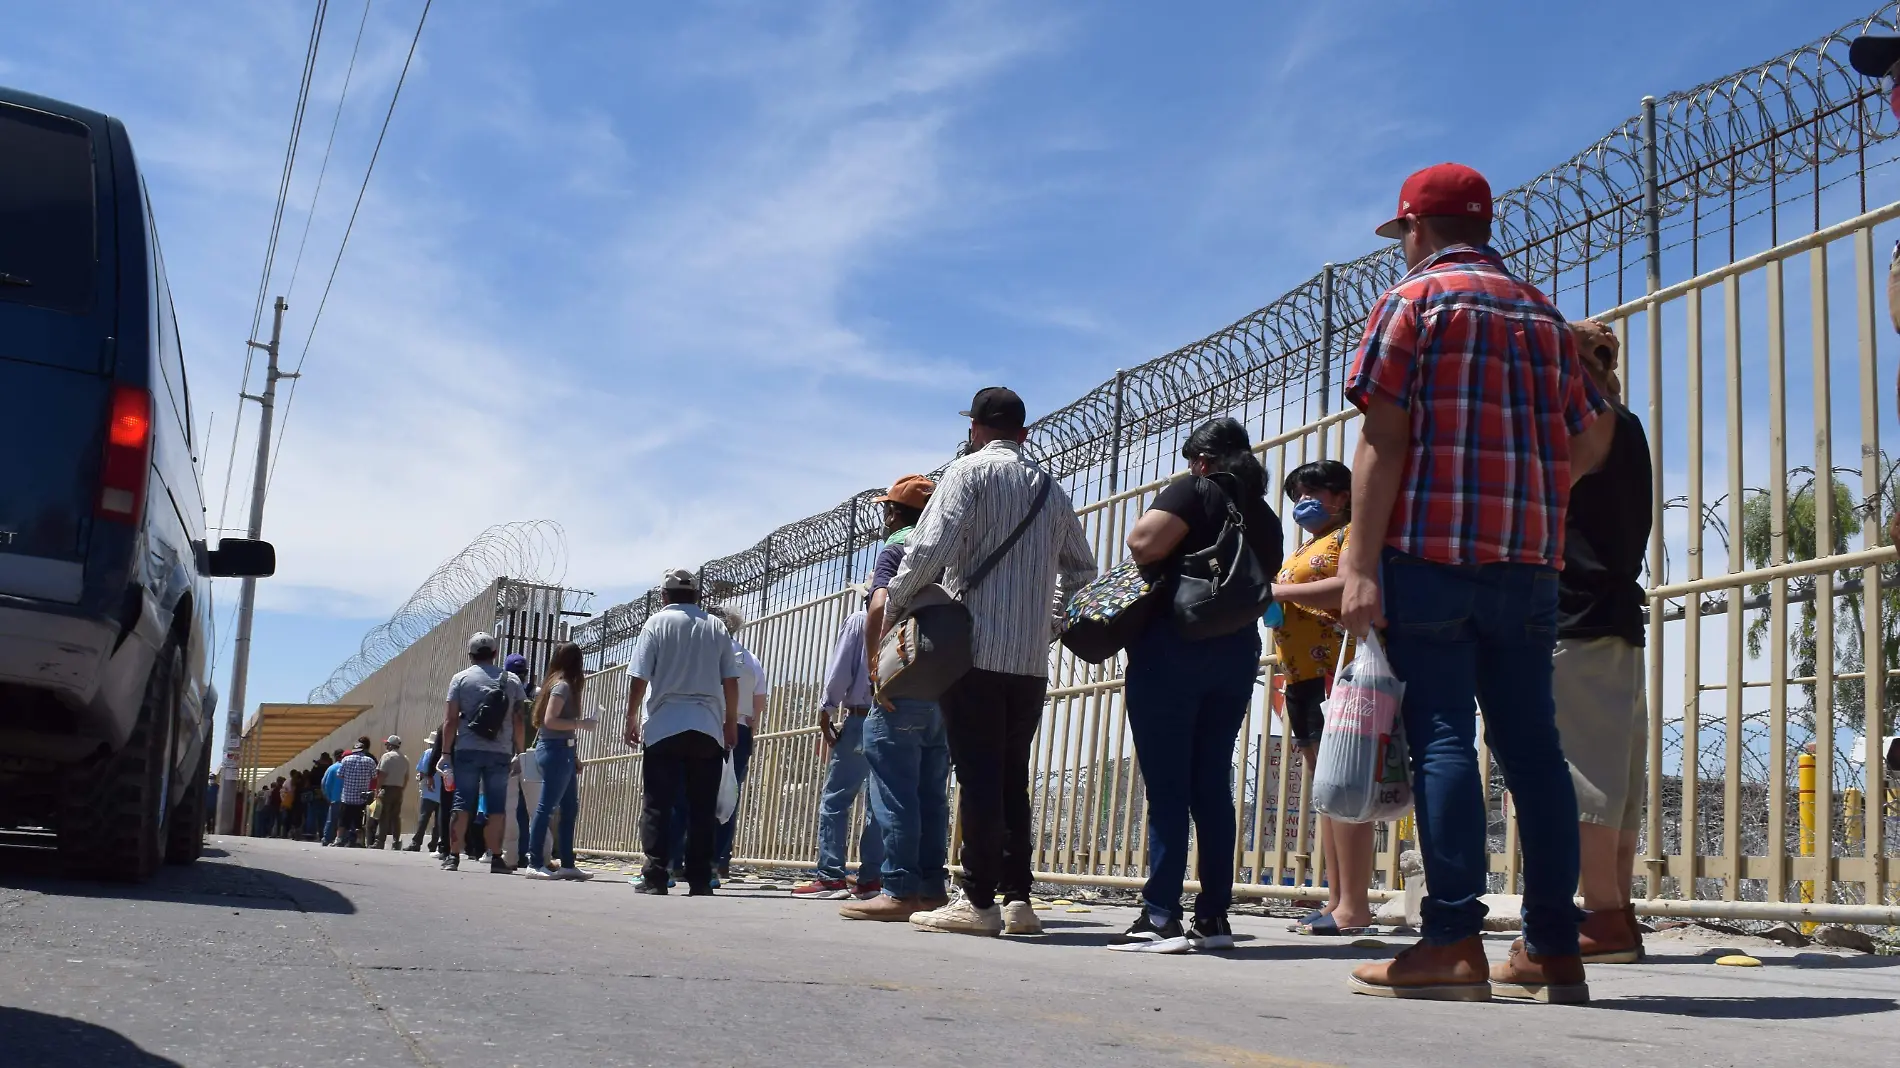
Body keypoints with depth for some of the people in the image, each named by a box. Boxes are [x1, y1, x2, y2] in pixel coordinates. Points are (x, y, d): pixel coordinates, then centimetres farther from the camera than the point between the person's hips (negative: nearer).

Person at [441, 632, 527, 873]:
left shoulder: (461, 678, 4)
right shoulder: (511, 681, 8)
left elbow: (450, 720, -1)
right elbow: (518, 721, 5)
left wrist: (446, 751, 3)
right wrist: (519, 752, 10)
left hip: (468, 750, -1)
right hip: (500, 752, 1)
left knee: (462, 804, 2)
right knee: (496, 807, 3)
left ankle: (453, 856, 1)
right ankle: (496, 858, 0)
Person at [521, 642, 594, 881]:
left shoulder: (557, 683, 14)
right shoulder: (563, 685, -11)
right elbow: (550, 720, -19)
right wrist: (580, 723, -16)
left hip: (562, 750, 10)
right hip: (557, 749, -10)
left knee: (570, 807, 11)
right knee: (546, 807, -8)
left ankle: (567, 863, 14)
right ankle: (534, 864, -7)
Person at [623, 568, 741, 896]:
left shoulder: (657, 623, 2)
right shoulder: (716, 628, 8)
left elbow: (638, 678, -2)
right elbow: (731, 681, 7)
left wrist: (632, 717, 9)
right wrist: (731, 722, 16)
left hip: (665, 725, -2)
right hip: (708, 728, 2)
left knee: (657, 804, 0)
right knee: (702, 807, 3)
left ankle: (655, 878, -6)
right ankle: (700, 881, 2)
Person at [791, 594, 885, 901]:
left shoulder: (859, 621, 0)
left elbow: (840, 670, -4)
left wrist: (826, 710, 2)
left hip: (860, 718, -4)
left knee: (835, 799, -1)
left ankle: (830, 876, -8)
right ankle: (872, 878, 4)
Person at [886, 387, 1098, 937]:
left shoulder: (970, 470, -2)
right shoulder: (1052, 488, 17)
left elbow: (932, 545, -14)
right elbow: (1081, 571, 23)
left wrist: (894, 607, -2)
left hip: (975, 649, -6)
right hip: (1031, 660, 6)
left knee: (978, 776, -5)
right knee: (1013, 778, 11)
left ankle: (979, 902, -5)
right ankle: (1018, 898, 9)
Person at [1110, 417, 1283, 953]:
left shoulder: (1194, 491, -4)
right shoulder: (1265, 516, 16)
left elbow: (1143, 544, -18)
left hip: (1171, 648, -6)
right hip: (1238, 654, 7)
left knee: (1166, 787, -7)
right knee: (1213, 785, 8)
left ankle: (1160, 917, -10)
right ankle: (1214, 916, 7)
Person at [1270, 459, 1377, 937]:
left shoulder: (1353, 533, -1)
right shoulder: (1302, 550, 27)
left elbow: (1352, 587, -18)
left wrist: (1282, 590, -17)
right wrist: (1270, 596, 10)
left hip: (1339, 671, -10)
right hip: (1303, 677, 10)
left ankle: (1354, 906, -15)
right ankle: (1335, 900, 8)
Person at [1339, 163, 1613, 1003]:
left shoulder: (1414, 300, 1)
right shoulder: (1542, 314, 19)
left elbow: (1384, 437, -8)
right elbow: (1588, 443, 18)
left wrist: (1360, 563, -12)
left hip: (1430, 553, -5)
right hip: (1528, 563, 6)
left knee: (1442, 737, -7)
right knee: (1530, 744, 5)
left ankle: (1454, 942, -10)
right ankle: (1552, 949, 6)